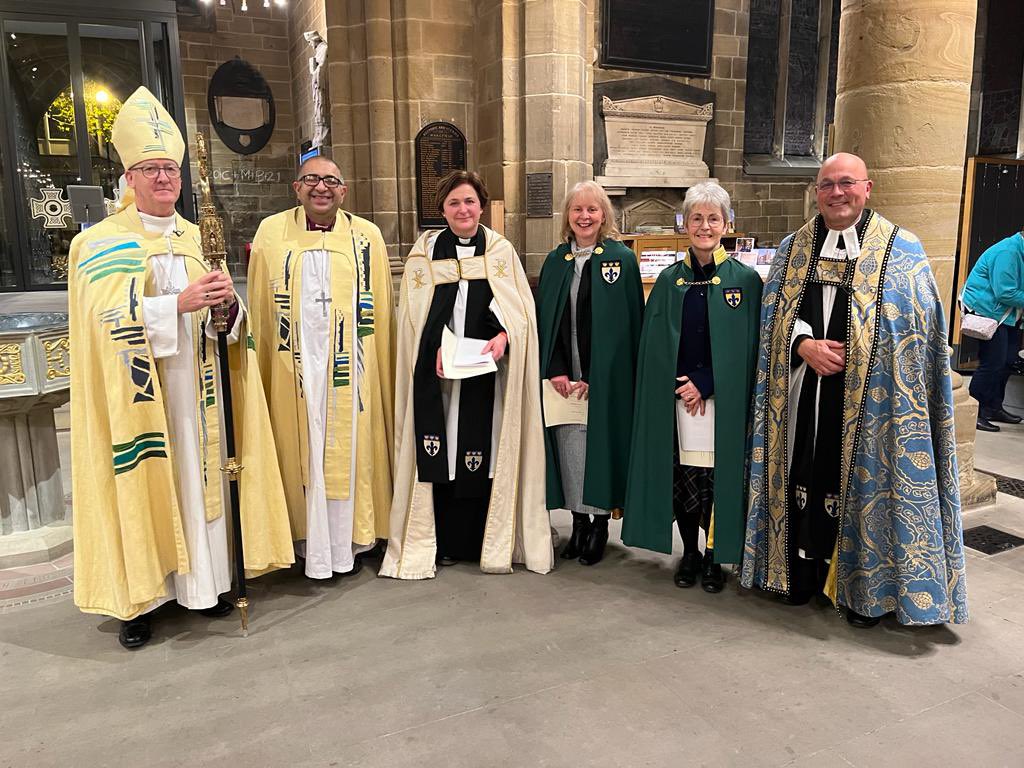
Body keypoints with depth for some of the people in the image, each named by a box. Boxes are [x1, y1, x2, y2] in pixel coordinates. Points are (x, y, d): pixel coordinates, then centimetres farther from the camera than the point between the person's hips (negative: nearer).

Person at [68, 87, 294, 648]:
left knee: (200, 475, 6)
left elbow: (225, 320, 11)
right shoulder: (101, 243, -2)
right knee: (141, 482, -1)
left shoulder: (199, 239, 13)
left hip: (194, 385, 4)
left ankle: (202, 581, 17)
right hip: (137, 390, -4)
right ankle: (136, 597, 9)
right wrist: (180, 302, -26)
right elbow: (110, 315, -16)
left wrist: (226, 304, -12)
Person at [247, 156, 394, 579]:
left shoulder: (367, 236, 4)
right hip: (295, 363, 0)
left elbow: (380, 308, 5)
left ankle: (347, 542, 20)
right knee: (302, 453, 5)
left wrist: (381, 366, -1)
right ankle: (311, 545, 18)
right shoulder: (271, 232, 5)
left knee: (348, 450, 6)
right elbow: (260, 310, 6)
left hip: (349, 364, 0)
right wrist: (262, 369, 1)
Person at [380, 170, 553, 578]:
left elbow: (521, 310, 2)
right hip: (437, 373, 1)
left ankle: (487, 538, 13)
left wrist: (502, 337, -18)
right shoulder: (425, 252, 8)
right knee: (441, 451, 1)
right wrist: (436, 348, -13)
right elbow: (415, 315, 4)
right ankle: (445, 541, 11)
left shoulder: (502, 251, 7)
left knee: (485, 450, 2)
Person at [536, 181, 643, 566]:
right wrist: (556, 371, -6)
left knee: (600, 445, 2)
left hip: (605, 377, -3)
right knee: (569, 447, 6)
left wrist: (594, 377, -12)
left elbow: (626, 325, -7)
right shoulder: (555, 261, 8)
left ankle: (600, 522, 18)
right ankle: (578, 520, 21)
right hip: (563, 379, 3)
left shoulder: (621, 259, -4)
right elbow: (544, 320, 7)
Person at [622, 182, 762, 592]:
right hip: (676, 397, 2)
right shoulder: (670, 280, 6)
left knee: (720, 477, 2)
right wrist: (683, 386, -6)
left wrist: (705, 384, -10)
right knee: (681, 477, 4)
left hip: (724, 398, -2)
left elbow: (748, 347, -2)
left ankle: (715, 557, 21)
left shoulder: (745, 279, 0)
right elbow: (655, 344, 6)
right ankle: (689, 553, 23)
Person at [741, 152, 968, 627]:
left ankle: (867, 590, 20)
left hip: (867, 398, -3)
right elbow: (774, 313, 6)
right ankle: (803, 572, 26)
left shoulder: (902, 251, 0)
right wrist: (804, 346, -13)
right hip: (802, 392, 3)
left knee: (862, 482, 4)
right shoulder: (794, 248, 9)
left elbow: (918, 329, -3)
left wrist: (844, 356, -13)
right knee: (804, 477, 9)